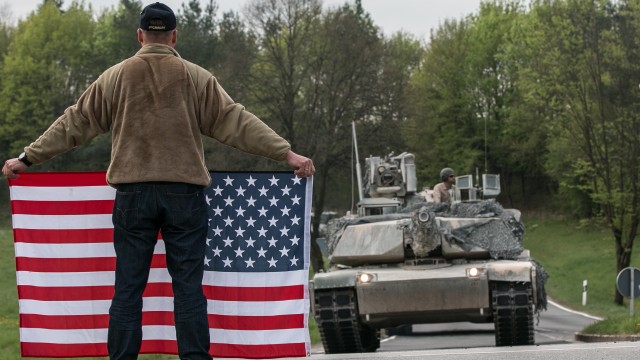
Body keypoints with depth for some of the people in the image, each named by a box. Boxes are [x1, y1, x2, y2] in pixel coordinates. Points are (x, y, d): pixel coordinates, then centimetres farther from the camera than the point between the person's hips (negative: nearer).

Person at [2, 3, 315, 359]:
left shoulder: (116, 77, 5)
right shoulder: (197, 78, 2)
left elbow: (75, 124, 7)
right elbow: (237, 122, -1)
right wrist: (286, 153, 3)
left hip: (133, 194, 1)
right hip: (185, 194, -1)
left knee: (128, 287, 4)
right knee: (188, 286, 1)